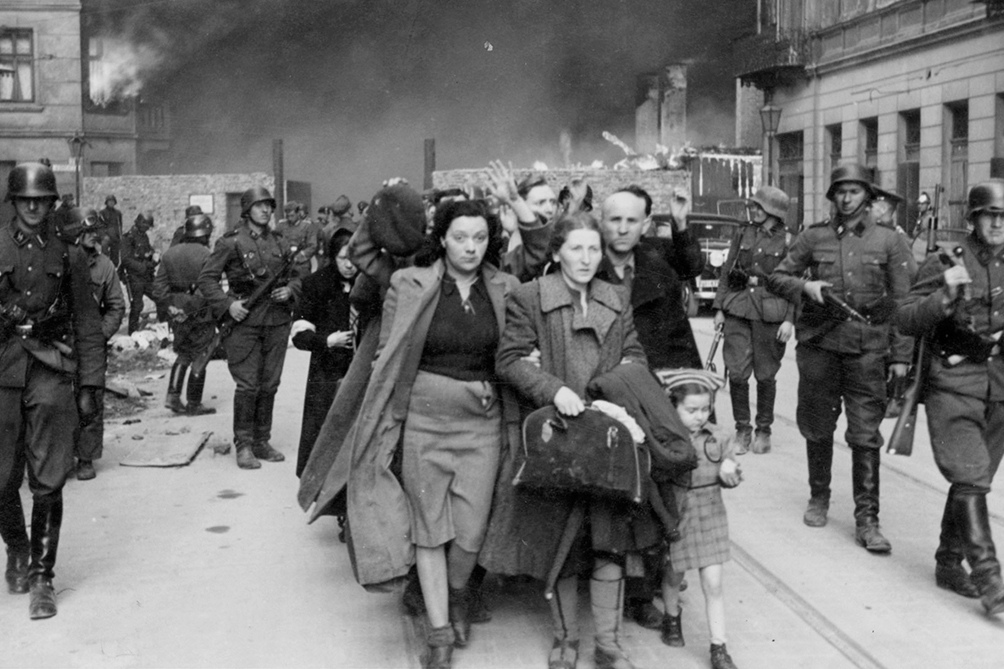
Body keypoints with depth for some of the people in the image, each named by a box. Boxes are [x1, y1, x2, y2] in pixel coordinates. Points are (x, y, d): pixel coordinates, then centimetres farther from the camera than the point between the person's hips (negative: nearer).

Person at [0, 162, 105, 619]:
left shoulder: (69, 258, 8)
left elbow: (89, 327, 8)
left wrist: (89, 387, 3)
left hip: (53, 376, 0)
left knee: (47, 483, -2)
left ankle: (41, 577, 8)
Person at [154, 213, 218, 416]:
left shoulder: (169, 254, 4)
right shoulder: (206, 255, -14)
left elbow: (159, 289, 1)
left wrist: (170, 307, 3)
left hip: (177, 316, 6)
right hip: (200, 316, -6)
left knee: (183, 354, 22)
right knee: (199, 358, 6)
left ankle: (173, 395, 13)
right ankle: (193, 404, 12)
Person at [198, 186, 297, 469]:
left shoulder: (279, 243, 12)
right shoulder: (231, 242, -3)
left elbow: (296, 276, 21)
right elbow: (206, 278, -3)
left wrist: (289, 290, -1)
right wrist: (228, 304, -15)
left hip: (277, 321, 5)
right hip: (244, 321, -5)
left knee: (270, 384, 8)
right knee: (247, 385, -5)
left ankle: (262, 441, 19)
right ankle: (243, 445, 5)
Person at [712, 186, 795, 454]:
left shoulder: (787, 241, -1)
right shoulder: (742, 235, 10)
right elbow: (726, 273, 13)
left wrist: (790, 320, -10)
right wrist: (719, 308, 7)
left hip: (770, 313, -3)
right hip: (737, 308, 3)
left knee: (765, 375, 5)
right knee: (737, 373, -3)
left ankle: (764, 430, 22)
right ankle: (742, 430, 12)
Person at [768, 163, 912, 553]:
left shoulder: (889, 242, 5)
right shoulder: (813, 237, 6)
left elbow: (901, 303, 5)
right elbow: (776, 278, 10)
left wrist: (900, 355, 0)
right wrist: (805, 286, -11)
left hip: (868, 349, -1)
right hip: (818, 345, 1)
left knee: (866, 436, -3)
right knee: (817, 428, 11)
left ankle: (867, 519, 2)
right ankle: (819, 497, 31)